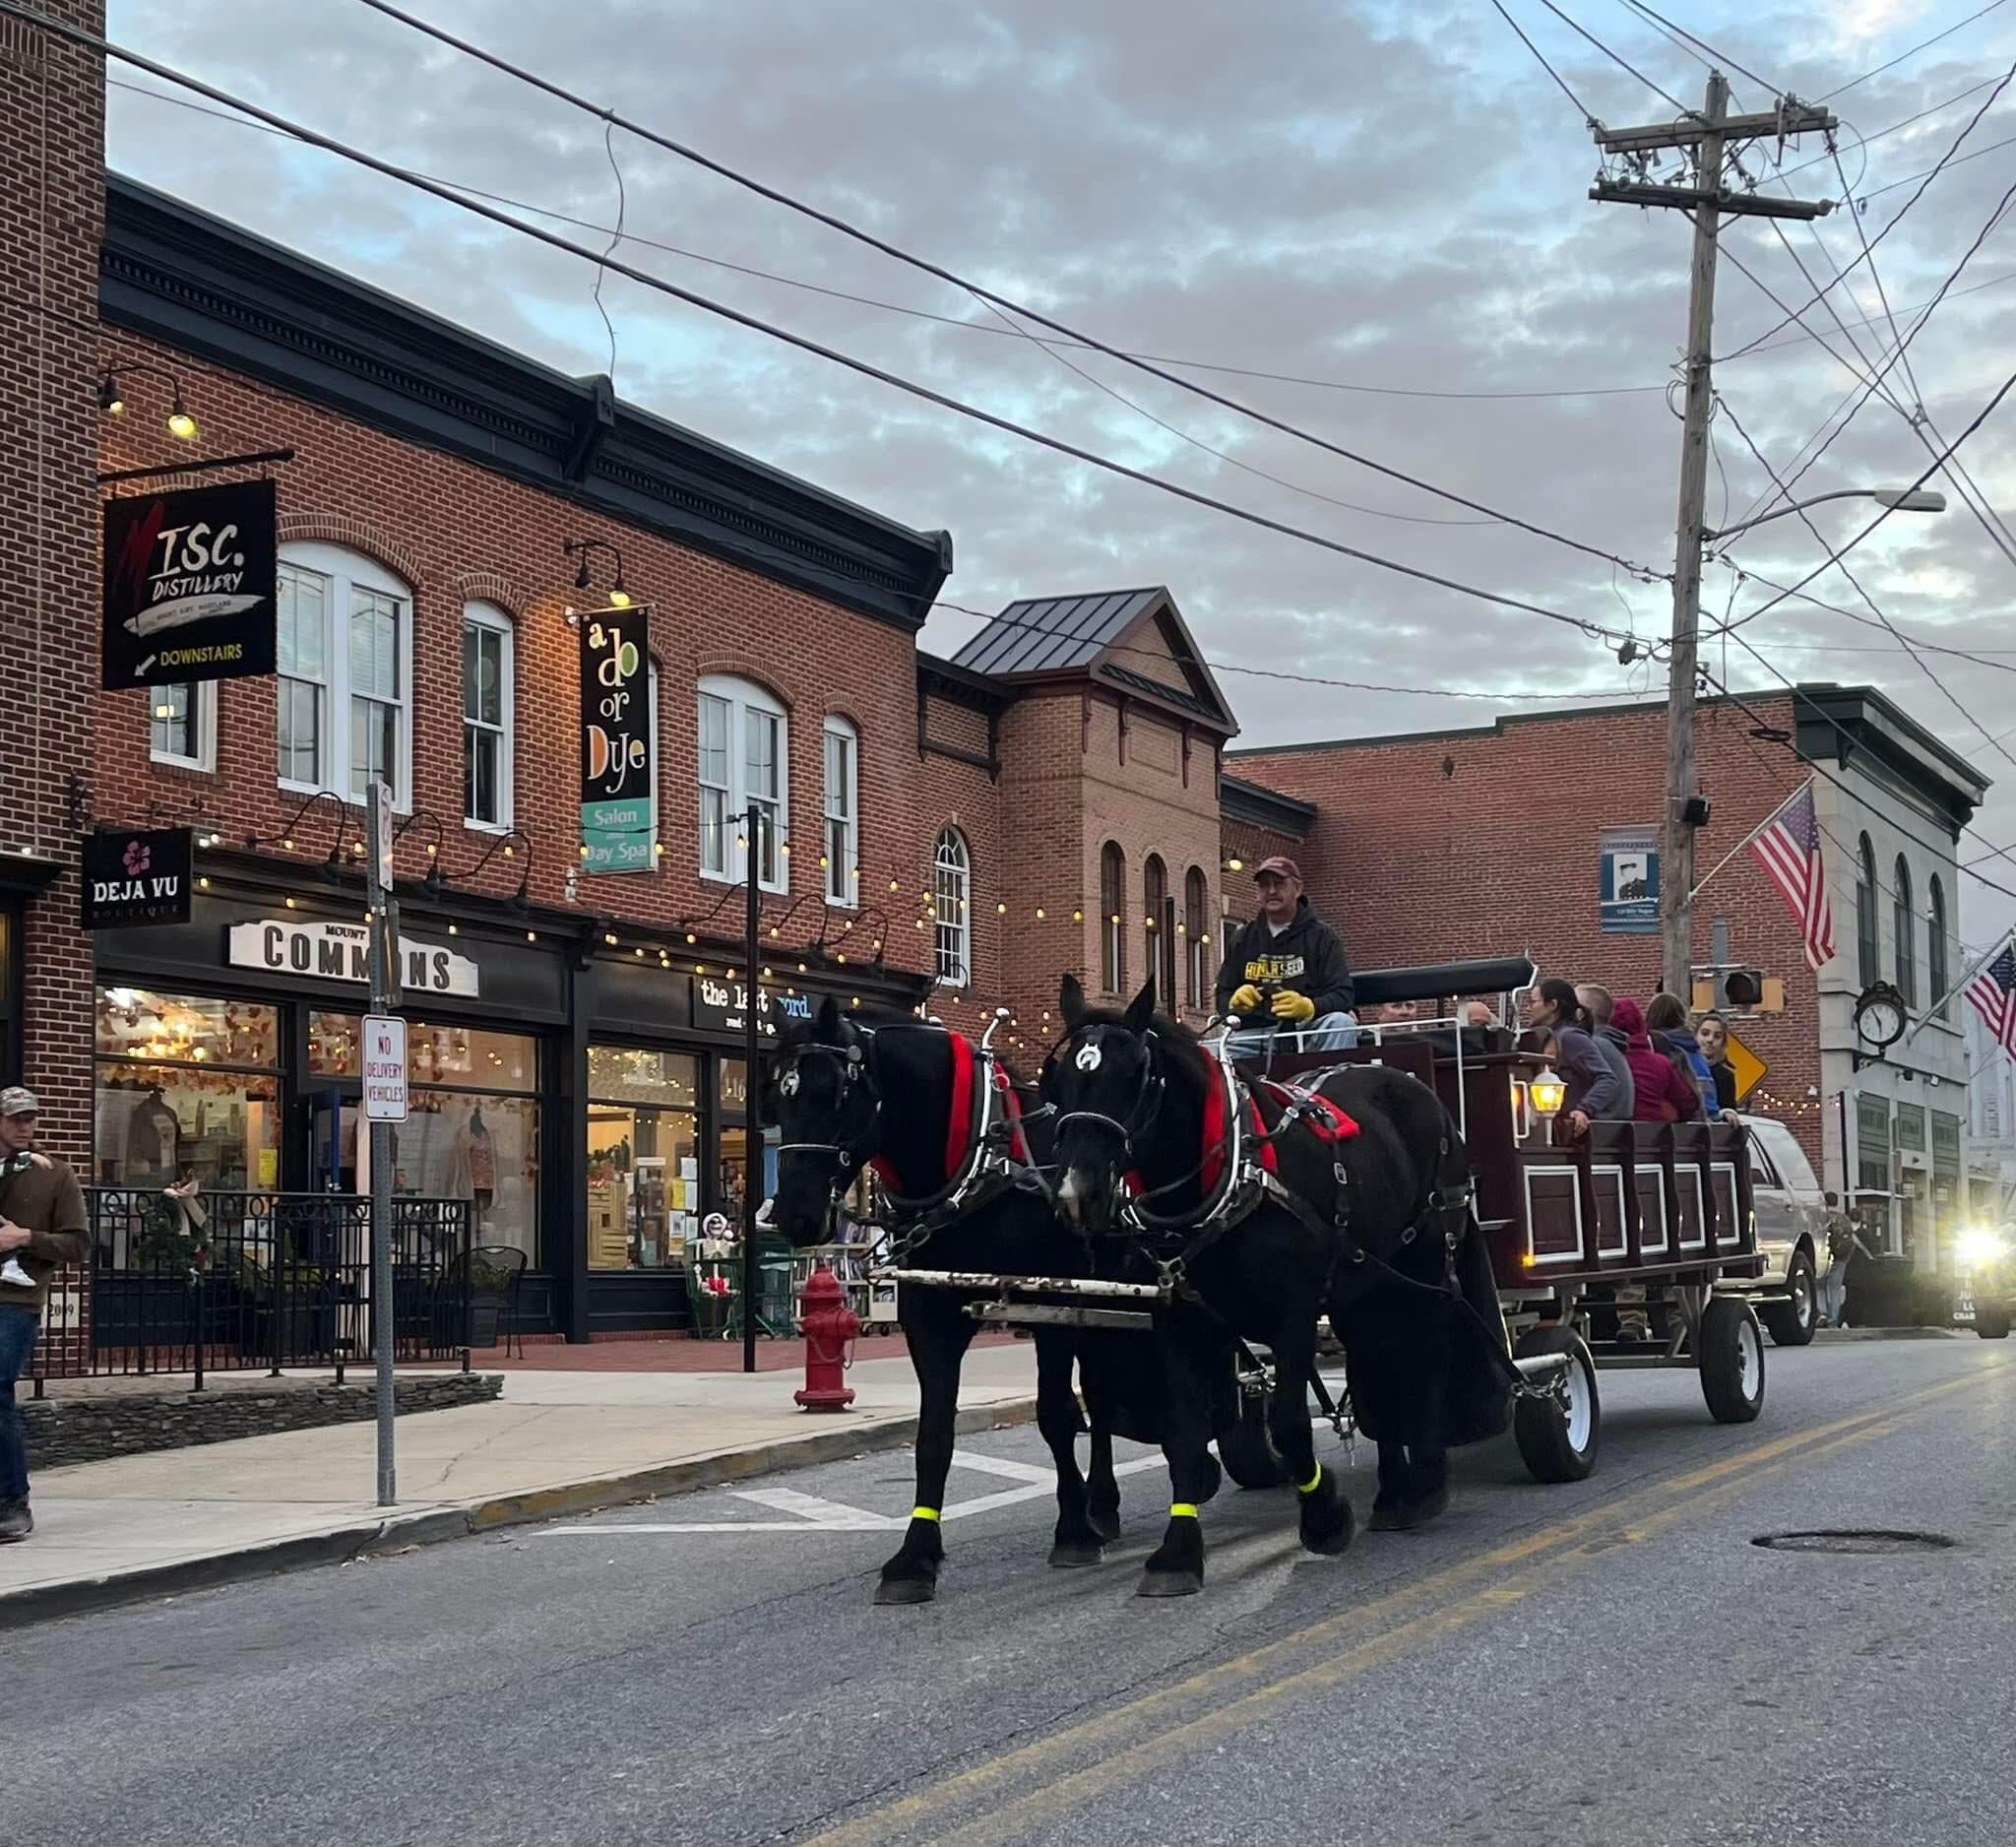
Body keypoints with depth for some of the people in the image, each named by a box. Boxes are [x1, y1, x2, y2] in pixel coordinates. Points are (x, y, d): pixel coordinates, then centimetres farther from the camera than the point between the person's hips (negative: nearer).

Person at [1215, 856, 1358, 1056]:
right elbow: (1223, 995, 19)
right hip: (1255, 1034, 2)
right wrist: (1235, 1002, -7)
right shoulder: (1243, 939, 19)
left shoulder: (1321, 935, 8)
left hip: (1307, 1027, -2)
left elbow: (1343, 995, -2)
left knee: (1342, 1022, -32)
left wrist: (1308, 1007, -23)